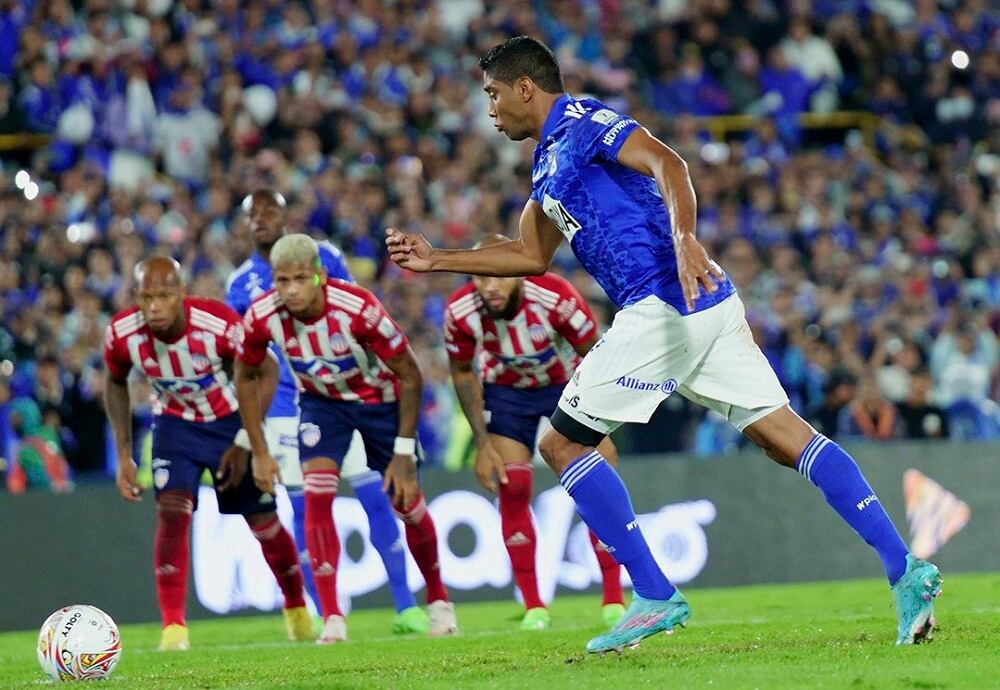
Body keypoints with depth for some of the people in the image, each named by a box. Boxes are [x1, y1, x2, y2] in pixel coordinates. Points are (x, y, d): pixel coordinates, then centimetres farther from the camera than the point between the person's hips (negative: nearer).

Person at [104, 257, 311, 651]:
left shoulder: (219, 325, -31)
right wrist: (124, 456, -2)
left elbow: (266, 371, -14)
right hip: (175, 424, 1)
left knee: (262, 520, 7)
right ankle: (173, 627, -18)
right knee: (172, 512, -20)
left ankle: (296, 605, 33)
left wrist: (244, 442, -15)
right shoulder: (122, 335, -22)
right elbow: (116, 384, 1)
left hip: (231, 421, -1)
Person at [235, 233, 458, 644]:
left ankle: (438, 601, 28)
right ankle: (331, 618, -13)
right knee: (317, 496, -17)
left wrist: (404, 452, -21)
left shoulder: (358, 309, -36)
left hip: (379, 398, -2)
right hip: (321, 402, 2)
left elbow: (409, 374, -23)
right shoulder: (263, 317, -26)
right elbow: (246, 378, -4)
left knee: (407, 502, 3)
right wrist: (259, 452, -5)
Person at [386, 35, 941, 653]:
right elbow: (531, 255, 35)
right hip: (710, 305, 9)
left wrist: (683, 238, -34)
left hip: (663, 304, -9)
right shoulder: (549, 161, 25)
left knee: (563, 444, 0)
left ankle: (655, 597, -2)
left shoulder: (580, 122, -3)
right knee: (787, 436, 2)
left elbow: (666, 163, -18)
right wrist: (435, 260, 33)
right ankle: (905, 569, -7)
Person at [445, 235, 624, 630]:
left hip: (568, 383, -1)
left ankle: (613, 600, 1)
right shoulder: (461, 312, -26)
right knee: (513, 489, -10)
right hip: (507, 391, 1)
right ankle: (533, 607, 0)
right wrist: (482, 443, -8)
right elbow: (462, 372, -6)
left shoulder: (557, 298, -34)